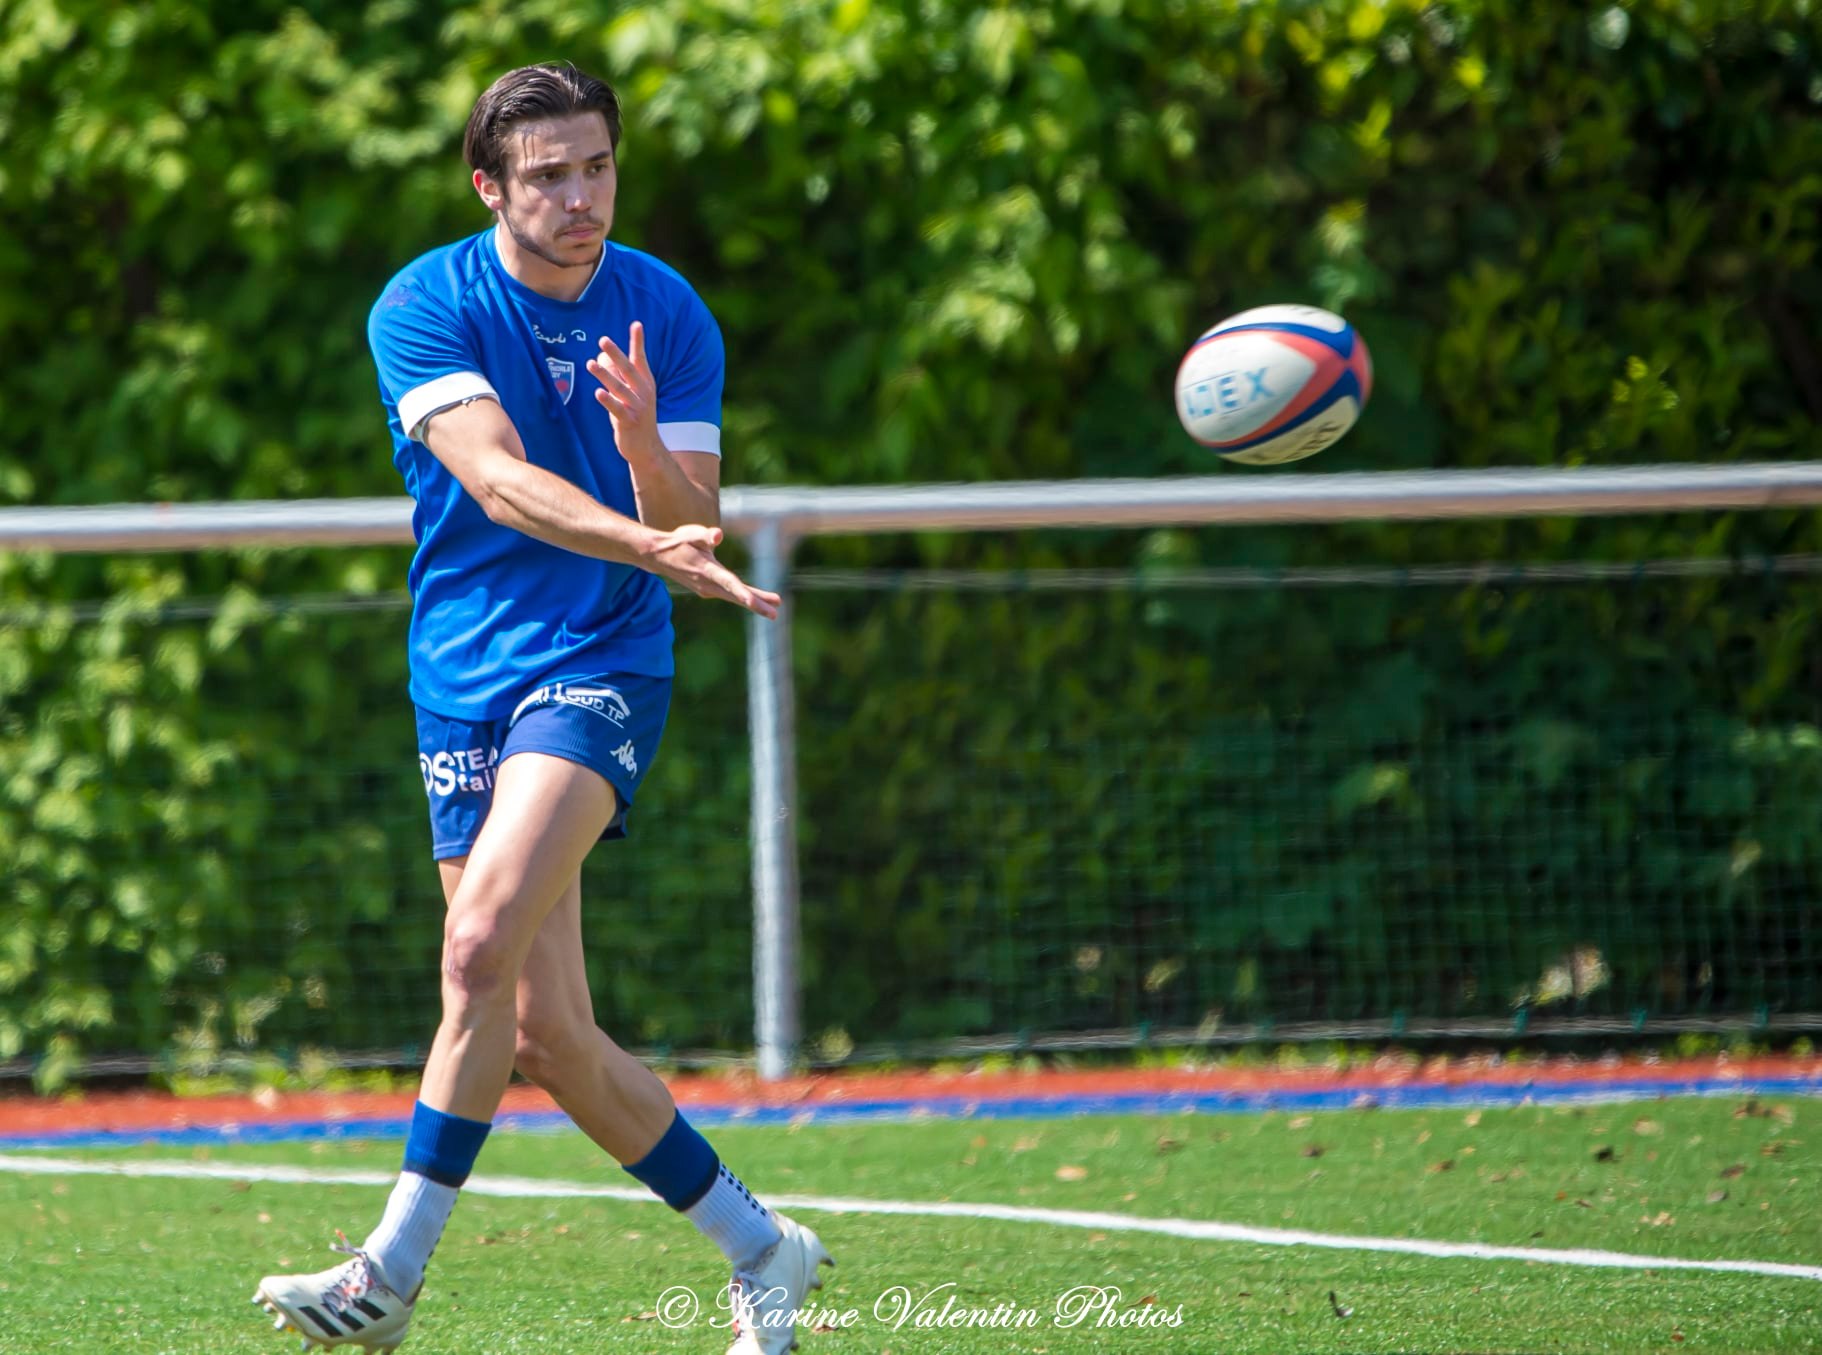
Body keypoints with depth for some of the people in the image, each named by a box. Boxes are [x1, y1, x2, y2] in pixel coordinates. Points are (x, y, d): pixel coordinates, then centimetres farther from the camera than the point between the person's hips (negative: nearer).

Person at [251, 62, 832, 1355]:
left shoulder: (668, 317, 0)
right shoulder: (426, 307, -5)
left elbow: (691, 527, -4)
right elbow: (497, 476, -20)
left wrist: (645, 444, -26)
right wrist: (654, 546, -35)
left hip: (600, 667, -2)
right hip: (465, 683, 2)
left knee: (483, 947, -24)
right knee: (548, 1032, 3)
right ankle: (763, 1251, 20)